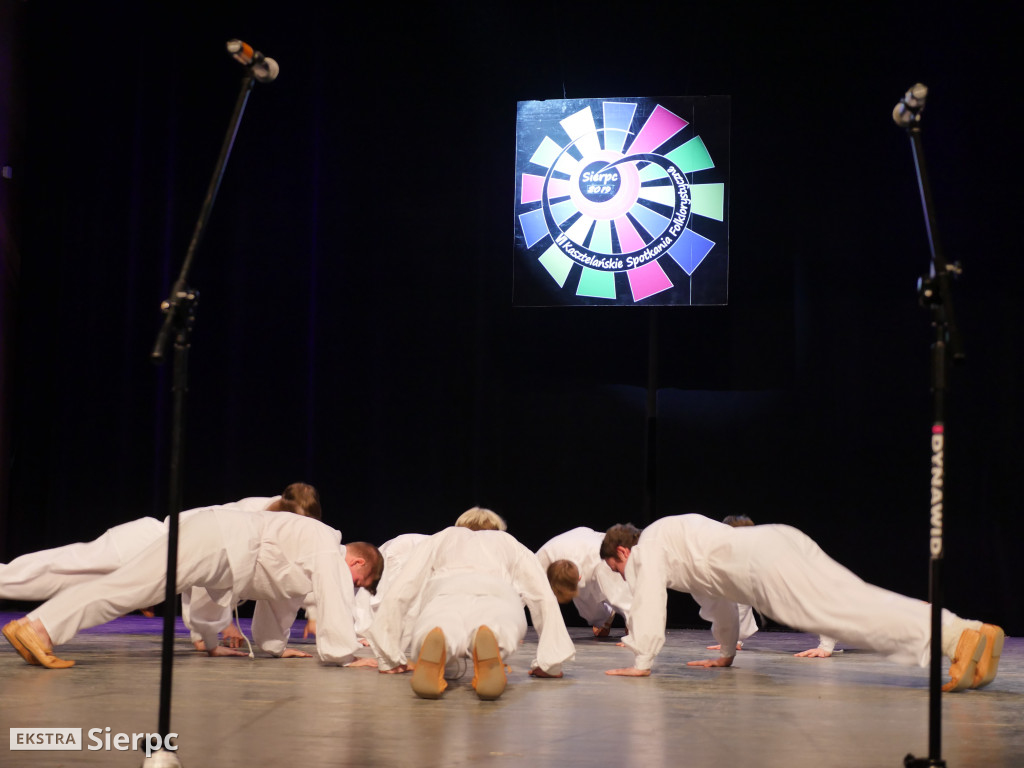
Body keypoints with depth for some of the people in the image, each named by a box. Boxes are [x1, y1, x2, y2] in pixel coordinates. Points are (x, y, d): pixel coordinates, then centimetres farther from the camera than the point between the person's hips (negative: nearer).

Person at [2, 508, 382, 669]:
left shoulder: (309, 561, 29)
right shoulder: (329, 552, -1)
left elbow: (280, 598, 39)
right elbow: (335, 603, -12)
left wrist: (275, 645, 43)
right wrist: (345, 656, -5)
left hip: (218, 537, 10)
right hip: (218, 542, -10)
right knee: (128, 586, -21)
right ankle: (37, 626, -33)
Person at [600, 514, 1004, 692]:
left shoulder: (648, 548, 12)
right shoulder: (676, 537, 38)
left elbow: (649, 602, 0)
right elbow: (716, 595, 44)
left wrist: (641, 662, 5)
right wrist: (727, 652, 47)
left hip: (763, 561, -9)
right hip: (780, 542, 9)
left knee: (839, 611, -22)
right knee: (858, 603, -3)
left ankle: (960, 638, -39)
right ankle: (973, 631, -17)